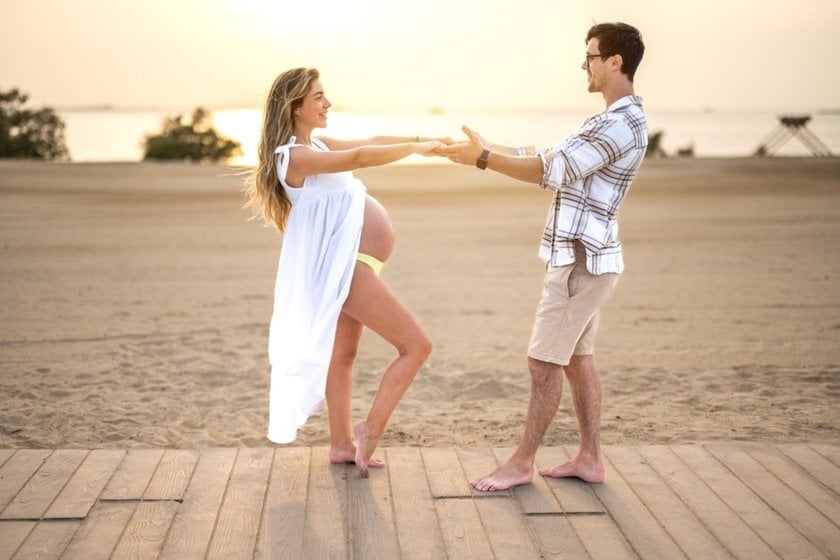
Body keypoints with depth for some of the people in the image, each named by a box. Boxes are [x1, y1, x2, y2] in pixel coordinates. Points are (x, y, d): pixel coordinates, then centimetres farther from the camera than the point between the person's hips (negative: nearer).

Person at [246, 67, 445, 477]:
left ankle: (341, 445, 25)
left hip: (349, 267, 10)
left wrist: (424, 139, 4)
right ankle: (369, 432, -3)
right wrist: (416, 148, -26)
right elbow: (358, 158, -30)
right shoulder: (294, 156, -17)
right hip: (345, 268, -10)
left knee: (342, 355, 15)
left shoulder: (316, 146, 14)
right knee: (416, 345, -7)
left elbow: (373, 143, 14)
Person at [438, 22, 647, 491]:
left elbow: (553, 173, -23)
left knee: (544, 362, -3)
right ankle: (590, 458, 21)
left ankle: (523, 462, 7)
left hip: (581, 260, -10)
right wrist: (488, 148, 7)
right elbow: (549, 158, 16)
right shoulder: (610, 122, 17)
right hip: (583, 258, 10)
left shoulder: (622, 122, -17)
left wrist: (483, 159, -19)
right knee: (577, 360, 14)